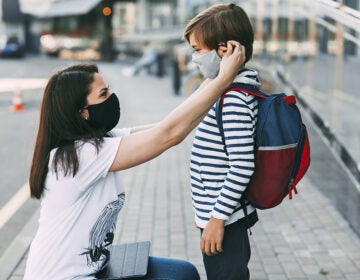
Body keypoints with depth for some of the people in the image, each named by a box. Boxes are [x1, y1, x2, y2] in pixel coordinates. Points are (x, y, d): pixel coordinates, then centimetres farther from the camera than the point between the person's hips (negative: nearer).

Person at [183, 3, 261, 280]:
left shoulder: (233, 98, -23)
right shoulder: (240, 87, 8)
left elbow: (242, 166, -27)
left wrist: (217, 218, -21)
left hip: (222, 217, -10)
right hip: (230, 213, 10)